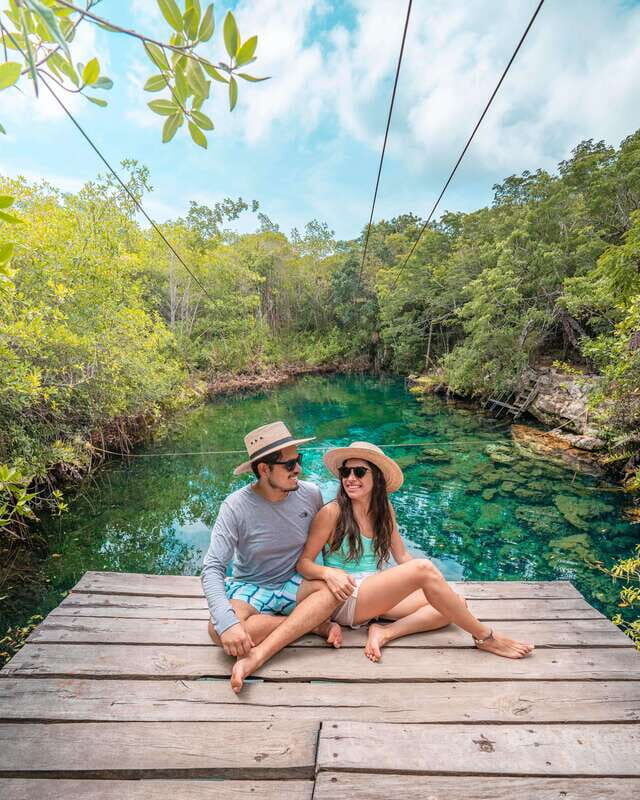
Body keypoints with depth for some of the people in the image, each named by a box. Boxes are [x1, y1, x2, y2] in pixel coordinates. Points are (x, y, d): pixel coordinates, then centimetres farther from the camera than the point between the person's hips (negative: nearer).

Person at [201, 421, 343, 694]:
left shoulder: (310, 493, -11)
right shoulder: (236, 506, -21)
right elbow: (212, 568, -23)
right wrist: (227, 622, -36)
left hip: (293, 584, 2)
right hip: (249, 589, -1)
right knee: (219, 631, -32)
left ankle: (257, 656, -26)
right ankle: (314, 624, -17)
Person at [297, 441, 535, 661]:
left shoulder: (384, 509, 4)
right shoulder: (332, 512, -12)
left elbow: (402, 556, 9)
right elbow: (303, 562, -9)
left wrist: (437, 584, -5)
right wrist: (328, 573, -30)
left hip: (377, 596, 7)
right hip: (346, 600, -7)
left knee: (456, 604, -7)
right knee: (423, 567, -25)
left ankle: (385, 632, -17)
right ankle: (485, 637, -7)